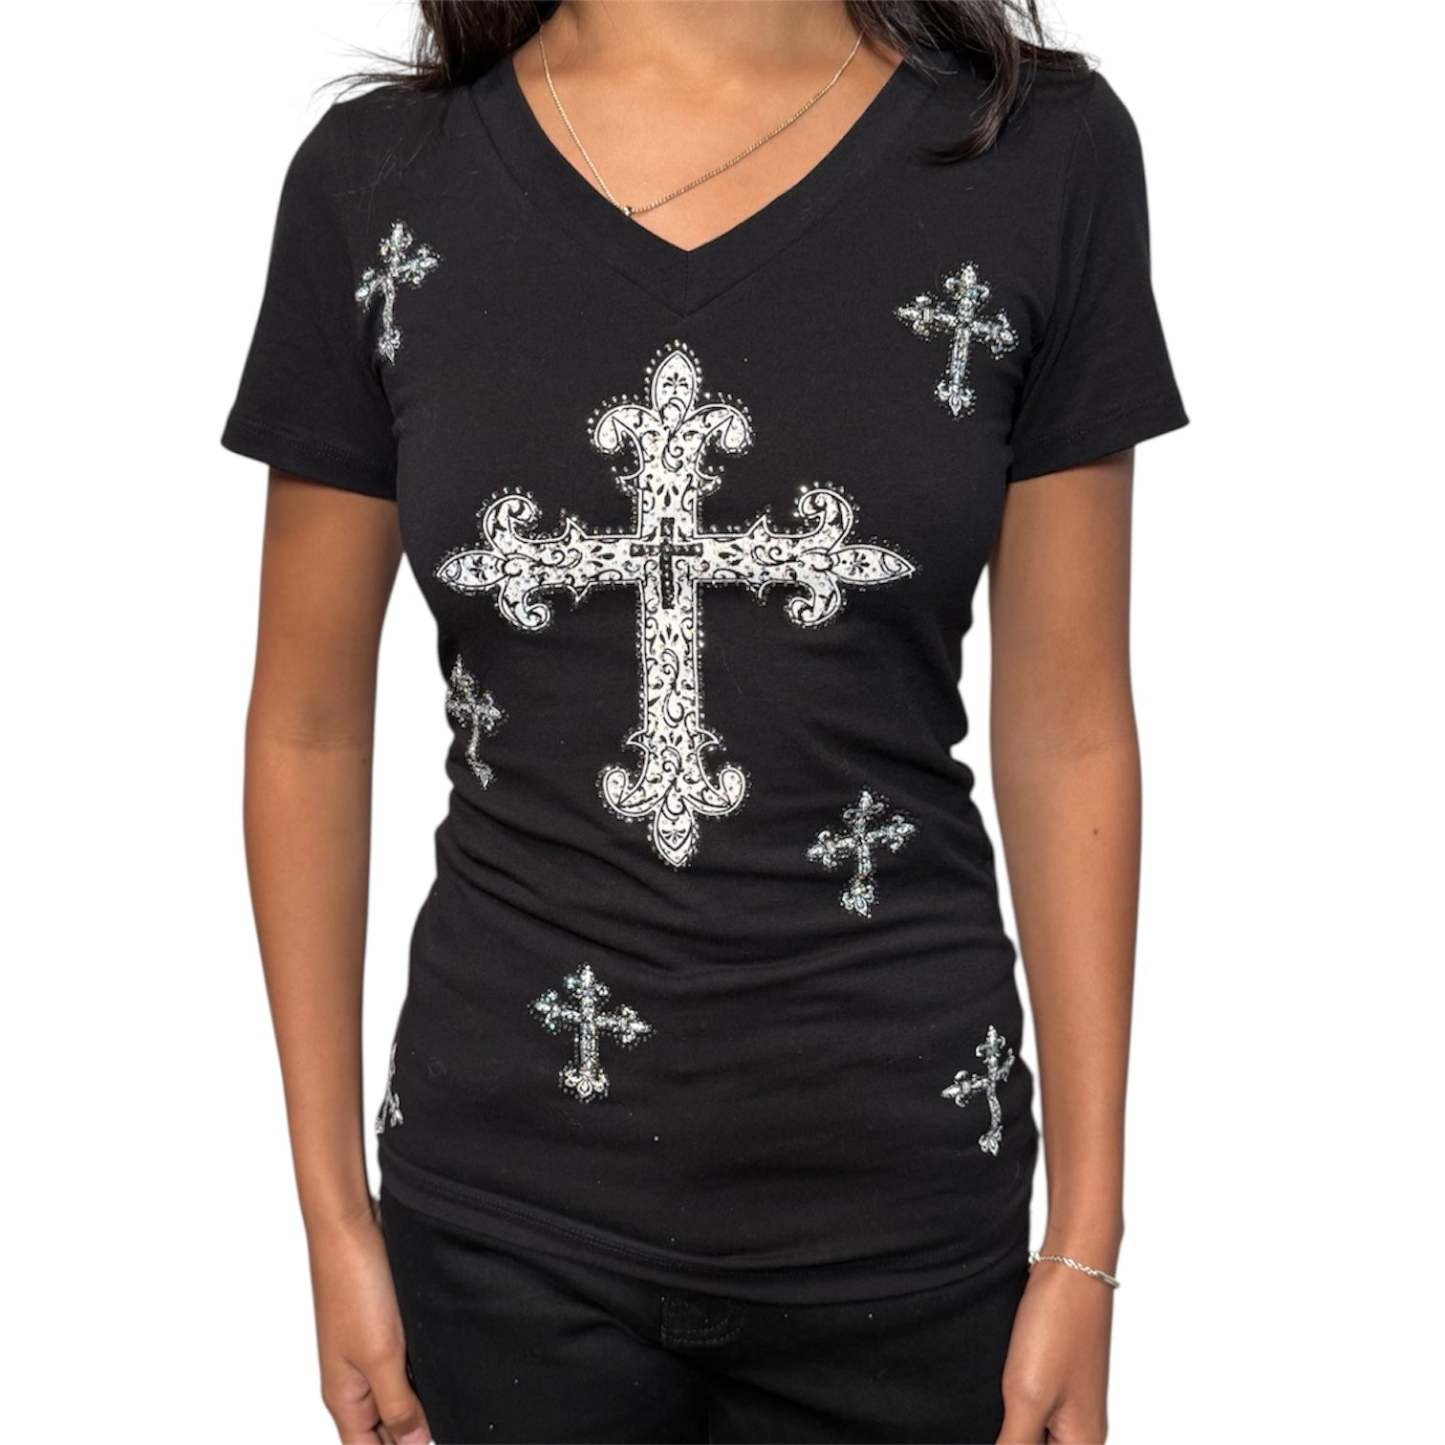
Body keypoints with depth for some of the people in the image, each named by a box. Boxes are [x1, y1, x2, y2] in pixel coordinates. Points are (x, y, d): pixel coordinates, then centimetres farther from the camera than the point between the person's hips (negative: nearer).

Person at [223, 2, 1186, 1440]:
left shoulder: (1045, 152, -6)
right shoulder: (377, 184, -4)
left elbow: (1070, 733, -3)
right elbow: (308, 728, 2)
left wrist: (1088, 1243, -1)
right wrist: (334, 1215, 3)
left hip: (902, 1198, 0)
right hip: (507, 1207, 1)